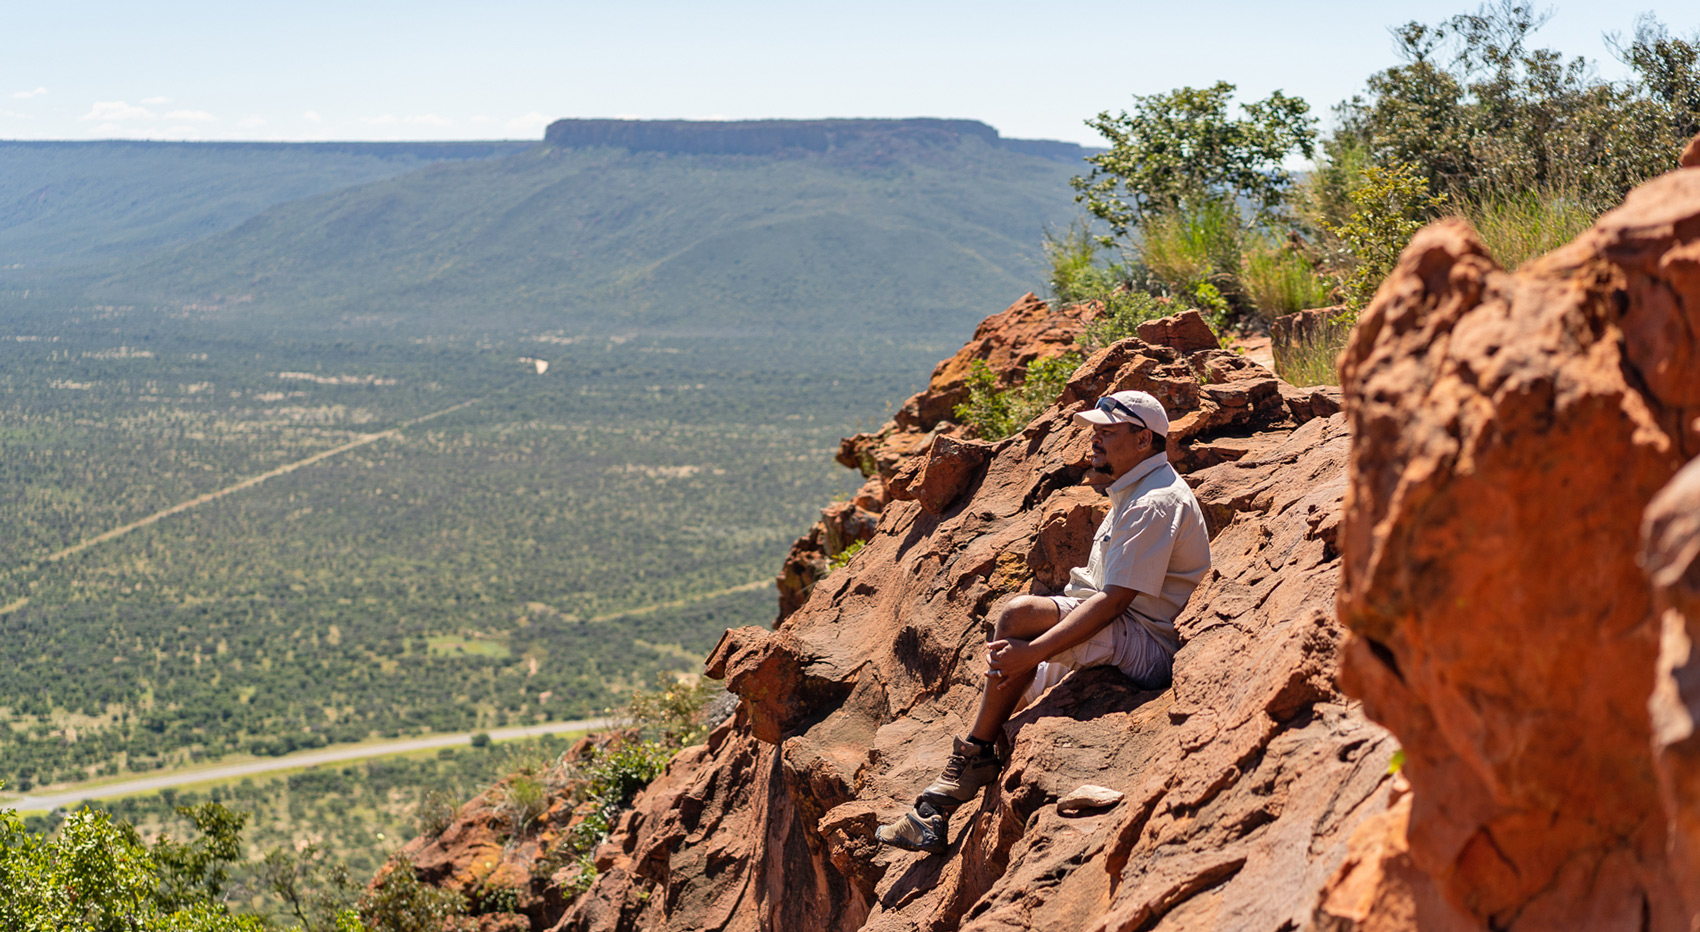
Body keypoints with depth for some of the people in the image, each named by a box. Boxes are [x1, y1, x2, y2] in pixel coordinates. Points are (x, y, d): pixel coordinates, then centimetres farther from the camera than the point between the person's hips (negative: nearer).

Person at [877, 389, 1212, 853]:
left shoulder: (1156, 503, -16)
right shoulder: (1133, 494, 18)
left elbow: (1113, 601, -25)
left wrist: (1032, 651, -29)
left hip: (1147, 651, -11)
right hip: (1123, 645, 11)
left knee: (1020, 614, -26)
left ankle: (974, 757, -16)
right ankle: (936, 814, 7)